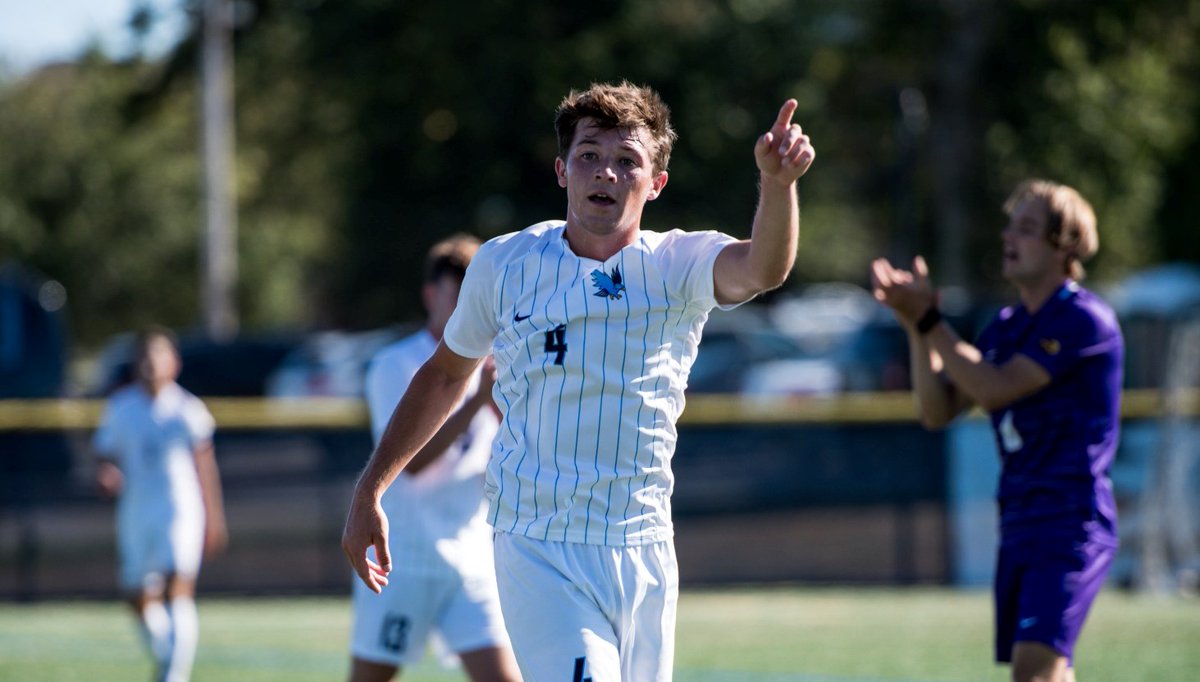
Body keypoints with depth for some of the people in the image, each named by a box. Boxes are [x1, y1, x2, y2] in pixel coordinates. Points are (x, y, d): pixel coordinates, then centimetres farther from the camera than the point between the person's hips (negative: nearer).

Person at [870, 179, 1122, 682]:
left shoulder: (1084, 320, -11)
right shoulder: (1006, 327, 15)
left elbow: (995, 388, -17)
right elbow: (938, 411, 11)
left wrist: (929, 321, -12)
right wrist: (916, 327, -1)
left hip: (1071, 524, -9)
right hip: (1019, 525, 9)